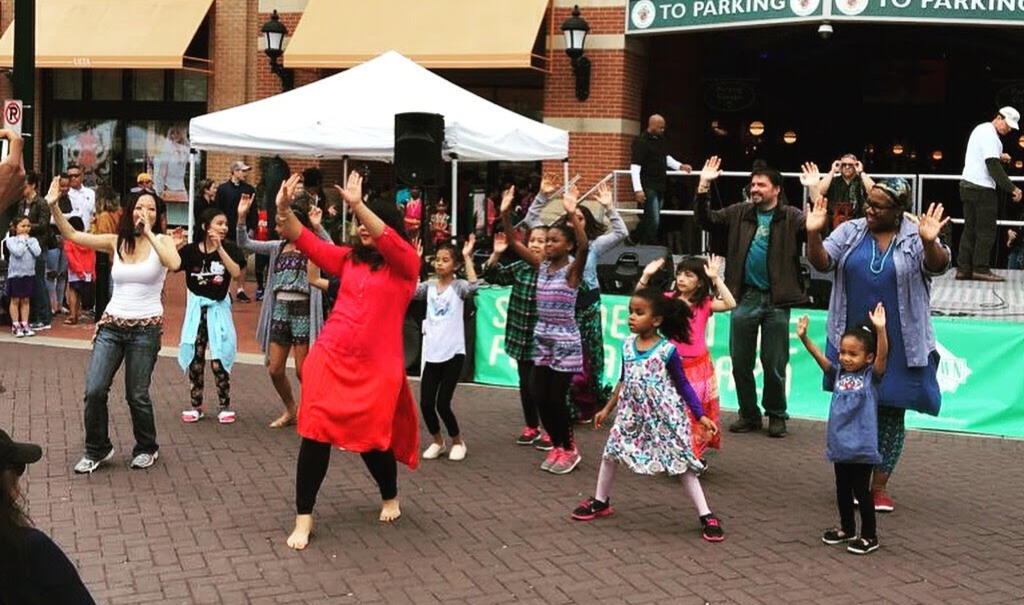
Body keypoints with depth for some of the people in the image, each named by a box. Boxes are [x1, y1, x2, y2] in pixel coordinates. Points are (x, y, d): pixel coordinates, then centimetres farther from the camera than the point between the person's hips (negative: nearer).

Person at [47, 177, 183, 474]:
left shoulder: (163, 241, -3)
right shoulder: (116, 242, 5)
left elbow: (174, 263, -25)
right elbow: (72, 235, -1)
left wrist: (148, 232, -22)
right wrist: (53, 206, -13)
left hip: (146, 328, -3)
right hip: (112, 324, 3)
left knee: (137, 395, 3)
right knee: (94, 390, -4)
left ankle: (147, 448, 27)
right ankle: (97, 450, 16)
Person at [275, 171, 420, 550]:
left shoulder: (406, 264, -3)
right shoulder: (349, 258, 8)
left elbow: (388, 240, -23)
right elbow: (306, 242, 2)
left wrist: (357, 204, -33)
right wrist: (284, 211, -14)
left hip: (376, 368, -3)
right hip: (330, 358, 3)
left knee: (372, 439, 7)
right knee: (315, 435, -2)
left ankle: (390, 498, 38)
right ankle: (303, 518, 8)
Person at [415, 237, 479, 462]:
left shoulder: (458, 286, -3)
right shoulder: (429, 286, 8)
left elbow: (473, 286, -25)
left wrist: (467, 257, -21)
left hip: (453, 354, -4)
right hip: (432, 354, 4)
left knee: (442, 404, -6)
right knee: (426, 404, 2)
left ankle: (458, 441, 17)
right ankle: (438, 442, 24)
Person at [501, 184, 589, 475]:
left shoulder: (572, 269, -11)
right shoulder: (541, 266, 5)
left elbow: (584, 246, -31)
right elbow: (514, 243, 1)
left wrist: (572, 214, -41)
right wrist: (505, 214, -12)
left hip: (566, 342, -6)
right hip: (542, 340, 6)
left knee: (557, 398, -1)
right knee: (540, 397, 7)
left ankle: (569, 449, 17)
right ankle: (557, 446, 24)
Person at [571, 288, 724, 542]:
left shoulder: (667, 350, -14)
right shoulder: (628, 345, 0)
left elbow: (683, 385, -7)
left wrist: (701, 416, -11)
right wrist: (607, 409, 20)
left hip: (664, 416, -5)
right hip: (632, 414, 5)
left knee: (682, 464, -4)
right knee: (610, 452, 11)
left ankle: (706, 516, 2)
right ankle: (600, 502, 32)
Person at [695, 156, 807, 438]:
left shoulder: (791, 218, -2)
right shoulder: (739, 213, 8)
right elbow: (707, 220, 6)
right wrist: (704, 187, -5)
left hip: (776, 300, -3)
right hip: (744, 298, 3)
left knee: (775, 364, 5)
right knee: (740, 362, 9)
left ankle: (776, 415, 21)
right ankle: (749, 414, 22)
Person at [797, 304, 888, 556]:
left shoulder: (871, 376, -6)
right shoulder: (839, 374, 6)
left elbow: (882, 356, -23)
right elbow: (820, 357, -4)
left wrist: (880, 330, -38)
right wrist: (804, 337, -19)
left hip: (862, 447, -5)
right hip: (839, 445, 5)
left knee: (861, 490, 2)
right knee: (842, 489, 17)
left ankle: (869, 536, 15)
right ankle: (847, 528, 34)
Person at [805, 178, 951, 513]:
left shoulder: (915, 237, -3)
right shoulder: (851, 231, 3)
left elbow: (937, 266, -17)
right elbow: (822, 262, -4)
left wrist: (929, 242, -38)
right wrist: (813, 234, -22)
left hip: (898, 346, -1)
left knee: (891, 413, 6)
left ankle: (880, 485, 19)